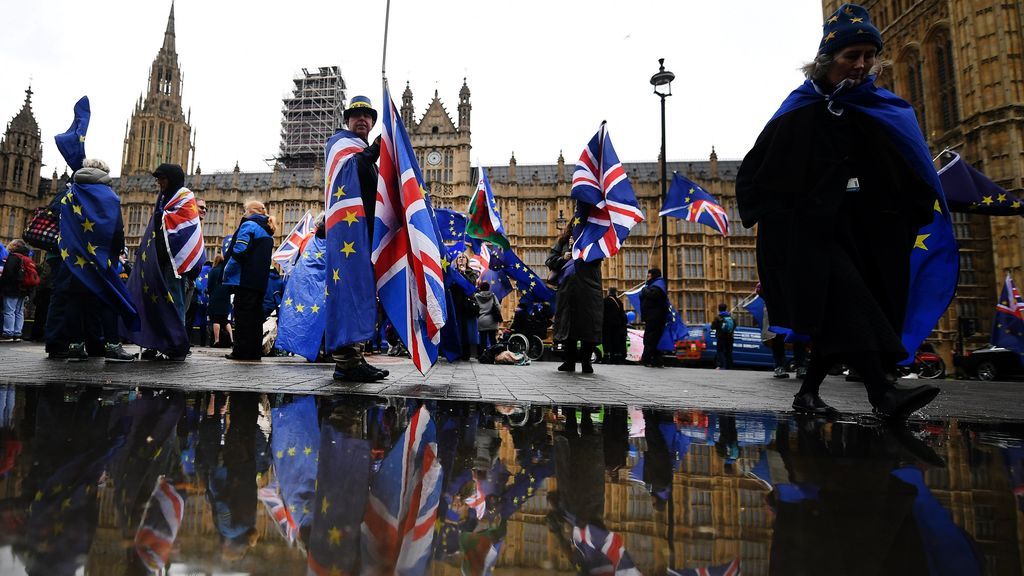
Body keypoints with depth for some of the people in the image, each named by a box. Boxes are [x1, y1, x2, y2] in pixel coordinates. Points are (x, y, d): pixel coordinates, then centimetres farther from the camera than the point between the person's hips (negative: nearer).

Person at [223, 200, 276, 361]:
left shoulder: (248, 225, -6)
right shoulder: (267, 231, 19)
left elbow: (239, 252, -15)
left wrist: (227, 272, -7)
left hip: (245, 279, -8)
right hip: (261, 281, 8)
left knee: (243, 315, -4)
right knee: (256, 315, 10)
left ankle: (241, 351, -3)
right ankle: (255, 351, 12)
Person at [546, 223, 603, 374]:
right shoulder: (563, 241, 16)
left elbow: (596, 257, -11)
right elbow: (549, 261, 14)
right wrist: (563, 258, -3)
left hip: (588, 289, -3)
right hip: (567, 288, 3)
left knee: (588, 325, -4)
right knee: (568, 324, 7)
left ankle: (586, 361, 6)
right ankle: (570, 361, 17)